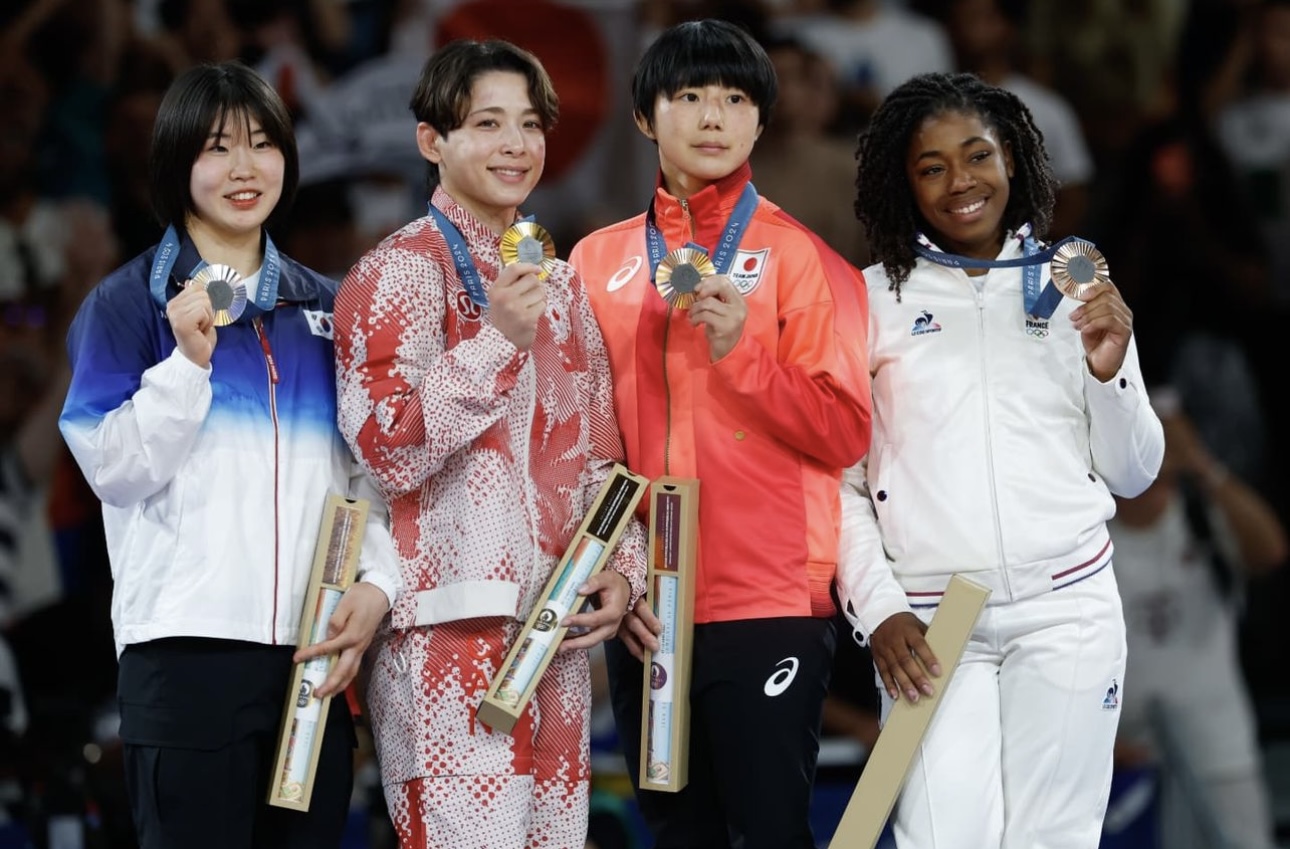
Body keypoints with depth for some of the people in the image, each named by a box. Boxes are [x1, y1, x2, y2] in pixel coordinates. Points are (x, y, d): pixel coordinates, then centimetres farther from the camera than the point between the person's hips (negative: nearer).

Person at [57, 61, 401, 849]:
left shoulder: (323, 307, 15)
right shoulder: (129, 302, 3)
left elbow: (368, 471, 15)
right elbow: (114, 470, -5)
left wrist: (377, 580, -1)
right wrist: (188, 361, -15)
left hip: (316, 652, 4)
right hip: (188, 647, -4)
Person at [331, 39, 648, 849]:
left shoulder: (561, 286, 19)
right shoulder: (400, 274, -2)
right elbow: (385, 448, -12)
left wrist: (623, 570, 6)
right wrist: (498, 341, -16)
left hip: (556, 632, 7)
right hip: (450, 633, -7)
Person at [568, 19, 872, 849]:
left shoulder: (801, 256, 1)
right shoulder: (598, 261, 10)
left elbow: (845, 435, -6)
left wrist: (740, 352, -17)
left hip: (770, 602, -4)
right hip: (643, 610, 4)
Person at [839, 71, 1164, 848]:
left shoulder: (1073, 289, 9)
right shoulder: (874, 299, 5)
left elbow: (1131, 476, 12)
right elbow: (838, 476, 6)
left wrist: (1110, 373, -5)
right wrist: (878, 609, -4)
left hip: (1066, 608, 1)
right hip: (928, 623, -1)